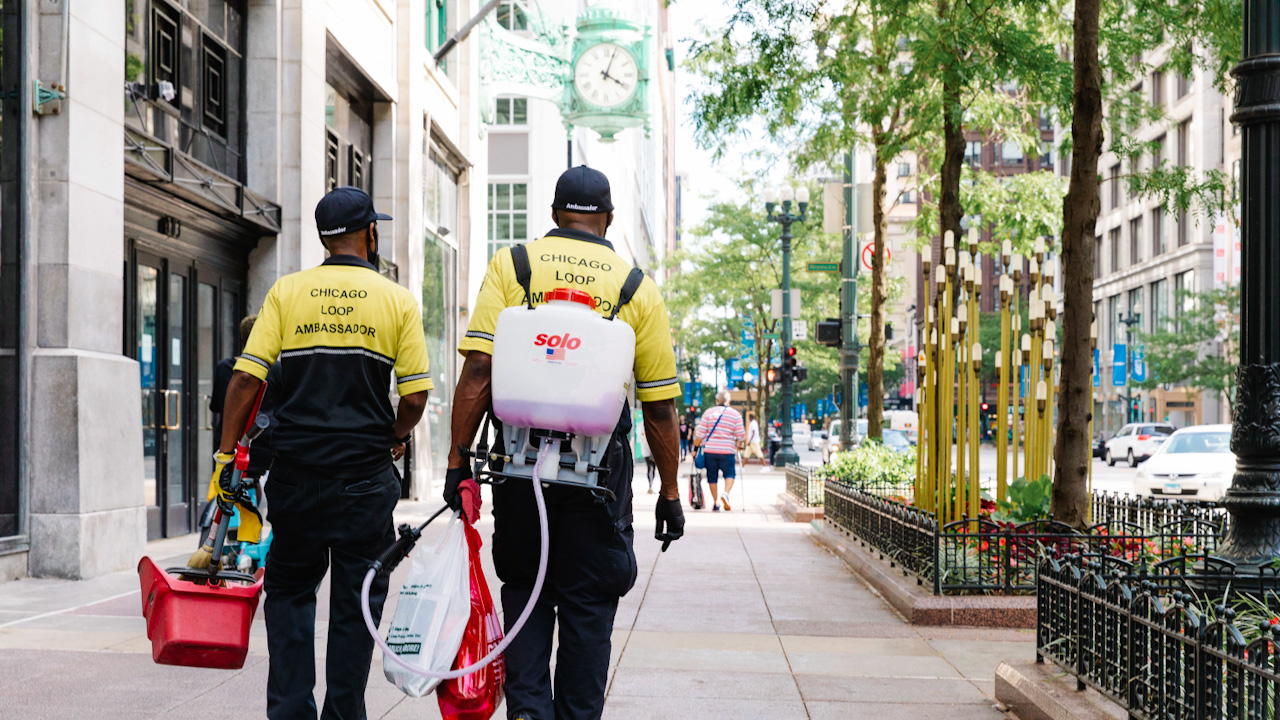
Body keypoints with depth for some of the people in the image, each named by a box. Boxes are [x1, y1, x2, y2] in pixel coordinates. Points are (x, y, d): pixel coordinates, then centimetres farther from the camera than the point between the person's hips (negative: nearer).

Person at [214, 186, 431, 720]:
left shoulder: (286, 292, 2)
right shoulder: (397, 300, 0)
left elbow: (246, 377, -4)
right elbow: (414, 397, -4)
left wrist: (226, 455, 0)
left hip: (296, 471, 1)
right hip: (366, 476, -1)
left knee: (289, 592, 14)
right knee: (355, 602, 7)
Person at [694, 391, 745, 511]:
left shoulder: (708, 413, 4)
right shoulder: (735, 414, 2)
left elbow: (701, 433, 1)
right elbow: (741, 436, 1)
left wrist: (696, 445, 12)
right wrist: (738, 444, 20)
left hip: (710, 449, 2)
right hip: (727, 450, -2)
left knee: (712, 476, 9)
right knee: (729, 473, 7)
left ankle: (715, 502, 9)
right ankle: (726, 493, -18)